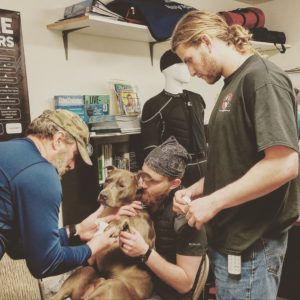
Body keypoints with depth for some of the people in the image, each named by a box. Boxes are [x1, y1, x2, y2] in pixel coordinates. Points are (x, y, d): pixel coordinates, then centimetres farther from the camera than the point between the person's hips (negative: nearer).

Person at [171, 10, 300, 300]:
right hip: (229, 238, 9)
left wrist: (212, 202, -19)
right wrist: (196, 190, 5)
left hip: (249, 246, -8)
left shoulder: (262, 77, -14)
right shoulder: (234, 84, 13)